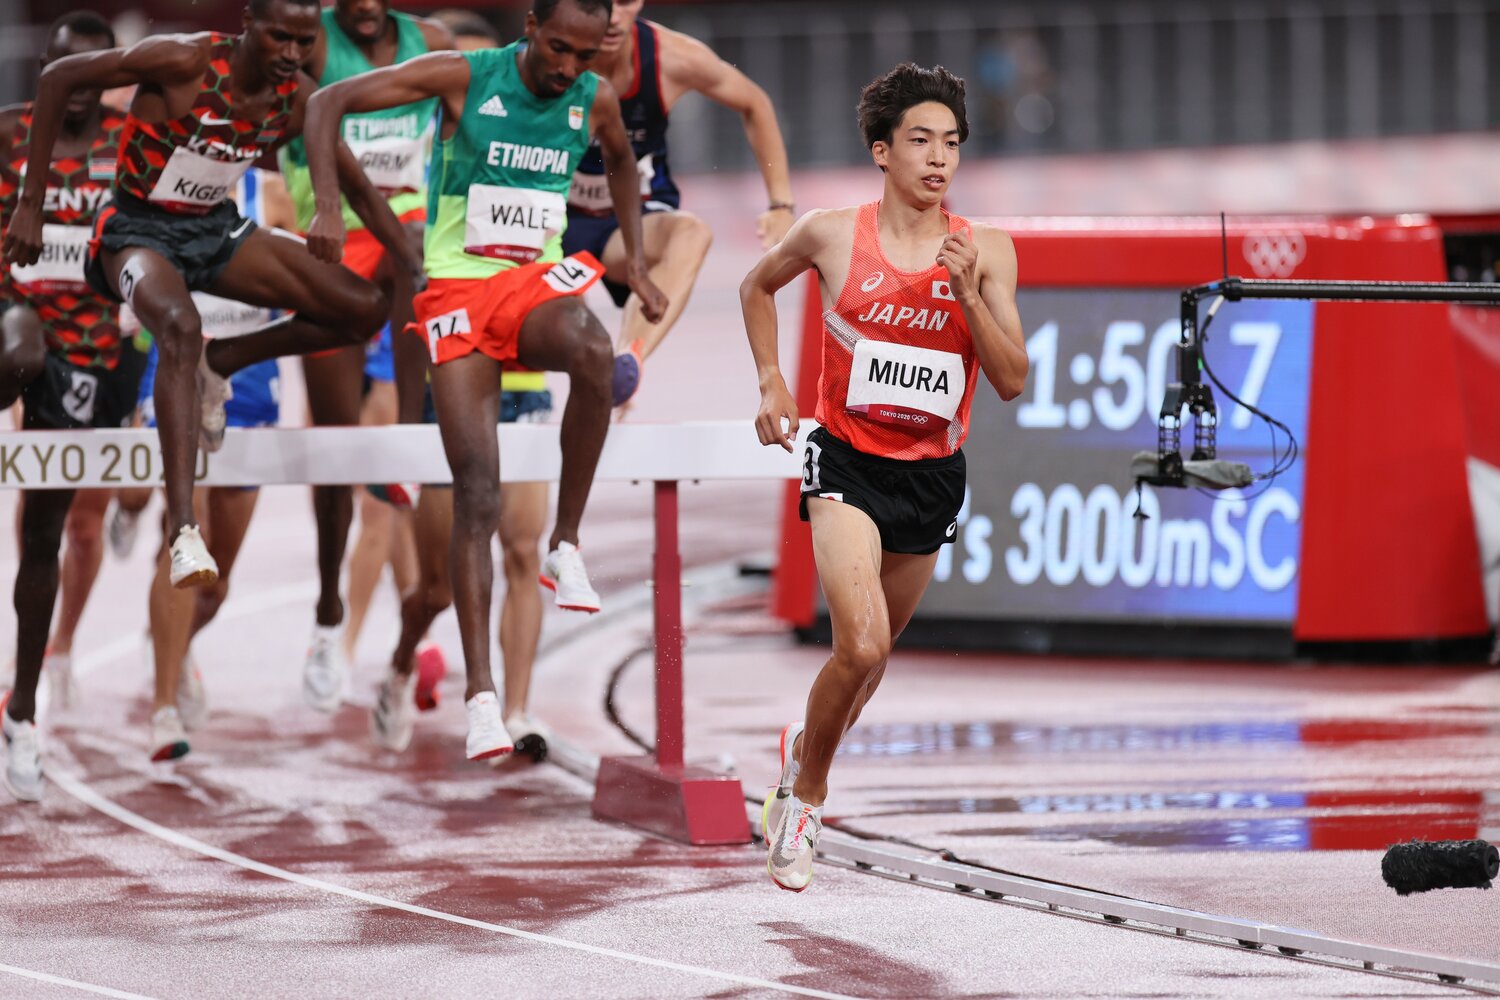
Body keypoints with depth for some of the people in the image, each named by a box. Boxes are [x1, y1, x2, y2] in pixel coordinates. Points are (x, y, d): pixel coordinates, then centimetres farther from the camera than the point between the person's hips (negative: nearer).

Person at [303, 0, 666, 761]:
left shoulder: (595, 100, 4)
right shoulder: (464, 78, -8)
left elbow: (622, 163, 28)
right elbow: (328, 102, -6)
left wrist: (636, 265, 20)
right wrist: (327, 208, -16)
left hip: (539, 280, 2)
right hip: (458, 289, -2)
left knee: (593, 352, -37)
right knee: (477, 492, -13)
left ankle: (565, 546, -20)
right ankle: (480, 694, -12)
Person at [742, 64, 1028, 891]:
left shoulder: (987, 251, -3)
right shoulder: (833, 236, -6)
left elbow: (1012, 381, -7)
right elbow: (758, 287, 15)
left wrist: (967, 292, -19)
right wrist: (771, 382, 5)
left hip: (931, 474, 3)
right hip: (847, 460, -3)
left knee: (873, 652, 16)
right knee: (862, 645, -21)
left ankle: (805, 748, 47)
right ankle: (806, 787, 3)